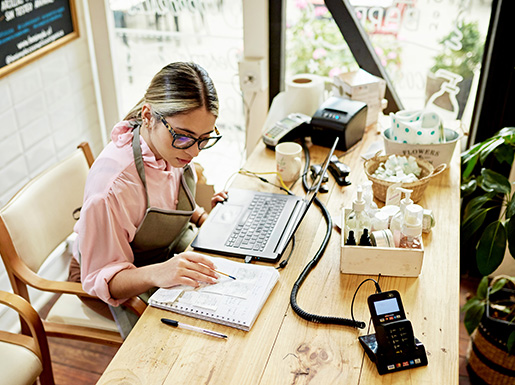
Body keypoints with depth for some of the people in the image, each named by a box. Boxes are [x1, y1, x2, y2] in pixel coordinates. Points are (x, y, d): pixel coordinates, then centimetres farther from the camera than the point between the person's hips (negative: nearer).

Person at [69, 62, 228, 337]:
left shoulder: (172, 148, -15)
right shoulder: (111, 186, -39)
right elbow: (103, 278, -29)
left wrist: (200, 216, -10)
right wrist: (157, 273, -47)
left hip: (170, 254, 6)